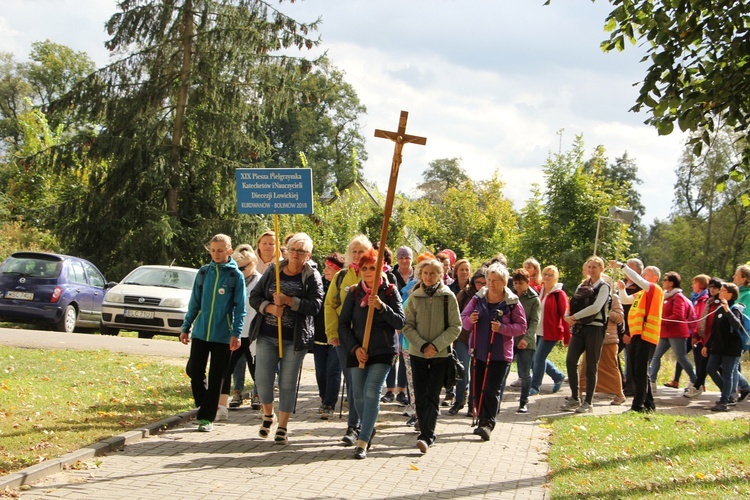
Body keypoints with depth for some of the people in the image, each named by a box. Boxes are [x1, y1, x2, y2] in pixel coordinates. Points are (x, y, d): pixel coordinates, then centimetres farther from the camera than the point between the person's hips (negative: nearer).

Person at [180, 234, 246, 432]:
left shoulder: (236, 275, -3)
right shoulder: (203, 272, 6)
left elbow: (240, 307, -4)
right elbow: (194, 302, 12)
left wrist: (236, 334, -12)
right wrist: (186, 327, 9)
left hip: (223, 335, -3)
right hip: (200, 332, 3)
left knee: (216, 378, 2)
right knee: (194, 371, 1)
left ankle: (207, 417, 9)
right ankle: (204, 406, 24)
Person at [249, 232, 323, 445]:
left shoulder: (312, 276, -1)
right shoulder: (273, 271, 7)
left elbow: (315, 305, -12)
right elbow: (254, 296, 7)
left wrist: (289, 301, -19)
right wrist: (270, 308, -12)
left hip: (295, 339, -2)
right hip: (267, 335, 2)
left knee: (288, 383, 2)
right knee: (262, 378, -4)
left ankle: (282, 426, 14)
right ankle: (268, 415, 23)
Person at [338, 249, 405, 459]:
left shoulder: (390, 291, 1)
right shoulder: (354, 293, 6)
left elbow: (400, 322, -5)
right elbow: (343, 324, 5)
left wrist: (381, 307, -20)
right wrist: (354, 347, -8)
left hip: (383, 351, -3)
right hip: (357, 351, 3)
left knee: (372, 391, -15)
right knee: (359, 394, 5)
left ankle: (362, 442, -16)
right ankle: (369, 429, 32)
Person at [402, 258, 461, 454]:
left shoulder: (448, 297, -3)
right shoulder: (414, 297, 2)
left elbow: (455, 326, -3)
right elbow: (408, 326, 1)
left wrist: (436, 345, -13)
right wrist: (423, 345, -12)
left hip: (440, 354, -2)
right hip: (417, 353, 2)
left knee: (432, 396, -7)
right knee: (420, 396, 4)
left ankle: (427, 436, -10)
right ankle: (426, 433, 16)